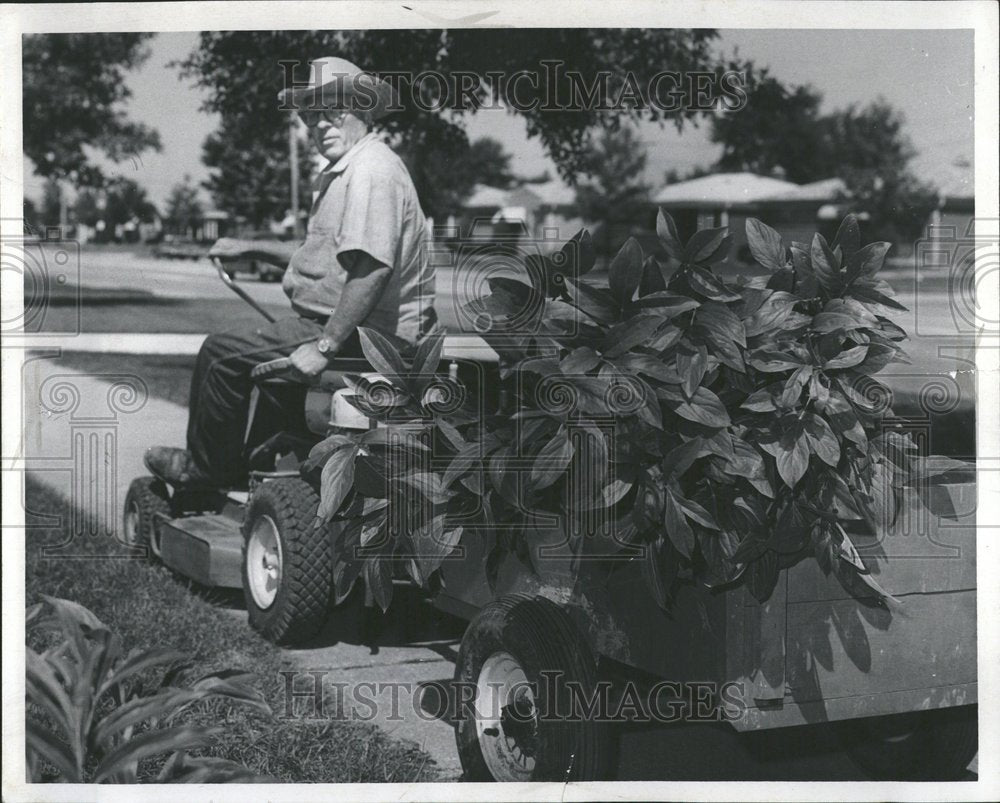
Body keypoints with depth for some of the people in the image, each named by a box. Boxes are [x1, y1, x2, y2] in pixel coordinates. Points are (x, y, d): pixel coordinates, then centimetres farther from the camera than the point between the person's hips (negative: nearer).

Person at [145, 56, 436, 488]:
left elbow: (371, 269, -28)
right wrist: (251, 248, 25)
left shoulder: (372, 169, -19)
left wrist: (325, 346, -27)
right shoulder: (342, 171, 17)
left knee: (223, 353, -9)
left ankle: (208, 469, 9)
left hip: (360, 334, -11)